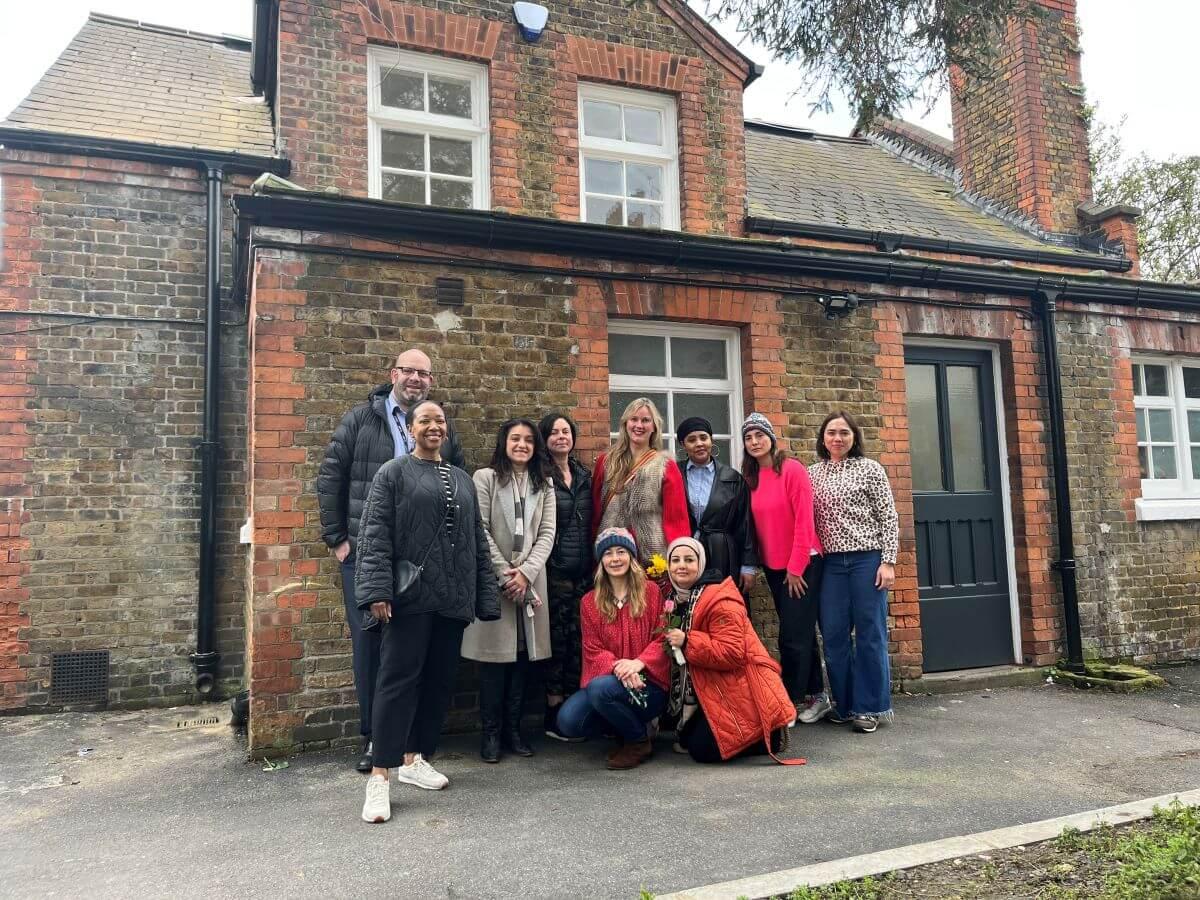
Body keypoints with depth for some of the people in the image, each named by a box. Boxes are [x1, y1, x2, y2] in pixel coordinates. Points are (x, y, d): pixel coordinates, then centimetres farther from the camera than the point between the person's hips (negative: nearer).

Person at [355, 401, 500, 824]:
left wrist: (485, 597, 11)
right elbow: (374, 535, -7)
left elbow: (478, 542, 16)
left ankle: (414, 758, 24)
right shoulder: (393, 473, 2)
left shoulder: (462, 480, 17)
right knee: (398, 679, -6)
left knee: (440, 681, 10)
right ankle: (380, 775, -1)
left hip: (452, 598, 6)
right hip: (410, 597, -5)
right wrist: (377, 590, -18)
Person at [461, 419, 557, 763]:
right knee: (494, 655, -1)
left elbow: (547, 534, 4)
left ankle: (513, 728, 17)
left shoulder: (544, 485, 12)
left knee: (522, 656, 6)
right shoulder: (485, 478, 2)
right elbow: (479, 530, -6)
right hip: (494, 580, -3)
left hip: (530, 581, 3)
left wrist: (525, 573, -9)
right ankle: (490, 732, 10)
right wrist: (504, 573, -11)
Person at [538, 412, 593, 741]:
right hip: (554, 570, -5)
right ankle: (554, 714, 9)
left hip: (583, 570, 5)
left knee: (579, 639, 5)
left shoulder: (584, 475, 15)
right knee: (557, 639, -1)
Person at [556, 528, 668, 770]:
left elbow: (662, 637, -3)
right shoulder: (590, 602, 8)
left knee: (600, 688, -32)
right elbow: (593, 650, 2)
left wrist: (639, 663, -22)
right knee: (567, 721, -21)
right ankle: (624, 725, 8)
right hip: (605, 678, 3)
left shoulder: (651, 591, 1)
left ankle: (640, 740, -4)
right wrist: (617, 667, -19)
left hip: (647, 682, -3)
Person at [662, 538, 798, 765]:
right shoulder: (676, 599, 6)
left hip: (740, 691, -9)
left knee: (702, 750, -13)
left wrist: (686, 641, -31)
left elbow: (732, 654, -29)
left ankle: (771, 736, 6)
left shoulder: (720, 600, -21)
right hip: (712, 688, 9)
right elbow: (677, 655, 17)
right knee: (686, 740, 10)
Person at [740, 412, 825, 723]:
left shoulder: (792, 470, -13)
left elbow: (804, 521, -15)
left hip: (802, 563, -6)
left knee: (793, 636, -4)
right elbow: (754, 524, 8)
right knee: (801, 633, 15)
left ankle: (793, 702, 7)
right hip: (773, 566, 6)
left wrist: (796, 567, -15)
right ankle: (814, 696, 26)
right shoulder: (750, 478, 5)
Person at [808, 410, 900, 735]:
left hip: (867, 559, -3)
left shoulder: (870, 469, 2)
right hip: (831, 563, 3)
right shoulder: (812, 473, 10)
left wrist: (888, 561, -8)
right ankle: (845, 703, 19)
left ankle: (869, 707, 11)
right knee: (834, 635, 5)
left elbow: (889, 517, 0)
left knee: (870, 633, 1)